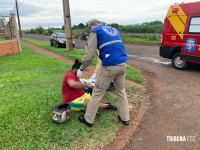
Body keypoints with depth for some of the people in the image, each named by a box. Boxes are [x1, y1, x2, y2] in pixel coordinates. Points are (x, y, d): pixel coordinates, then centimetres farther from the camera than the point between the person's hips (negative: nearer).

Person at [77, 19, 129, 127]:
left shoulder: (95, 31, 3)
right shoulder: (114, 30, 24)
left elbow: (90, 54, -6)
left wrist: (81, 69, 4)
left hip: (109, 66, -6)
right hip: (122, 64, 7)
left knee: (97, 93, 8)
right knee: (121, 91, 22)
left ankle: (88, 119, 23)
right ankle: (125, 118, 32)